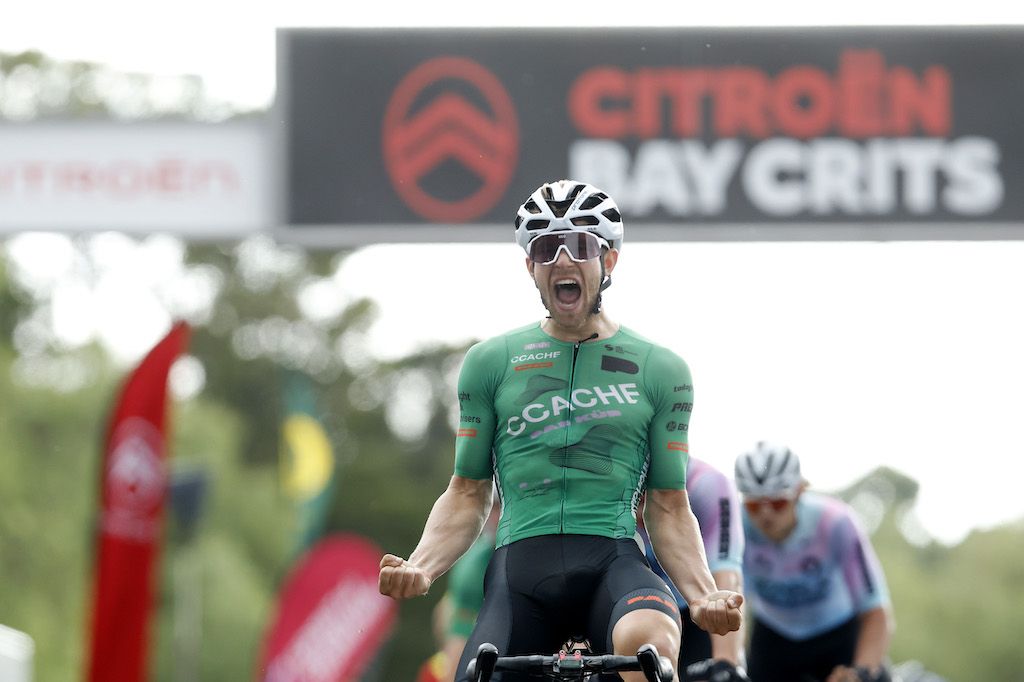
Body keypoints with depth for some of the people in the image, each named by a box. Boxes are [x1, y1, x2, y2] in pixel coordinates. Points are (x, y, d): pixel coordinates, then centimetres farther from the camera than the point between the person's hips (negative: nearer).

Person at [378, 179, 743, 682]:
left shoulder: (660, 371, 12)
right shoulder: (490, 363, 14)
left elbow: (669, 509, 13)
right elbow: (467, 495, 16)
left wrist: (704, 594, -5)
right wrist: (419, 567, -4)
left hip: (613, 561, -2)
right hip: (520, 566, 2)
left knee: (647, 641, -37)